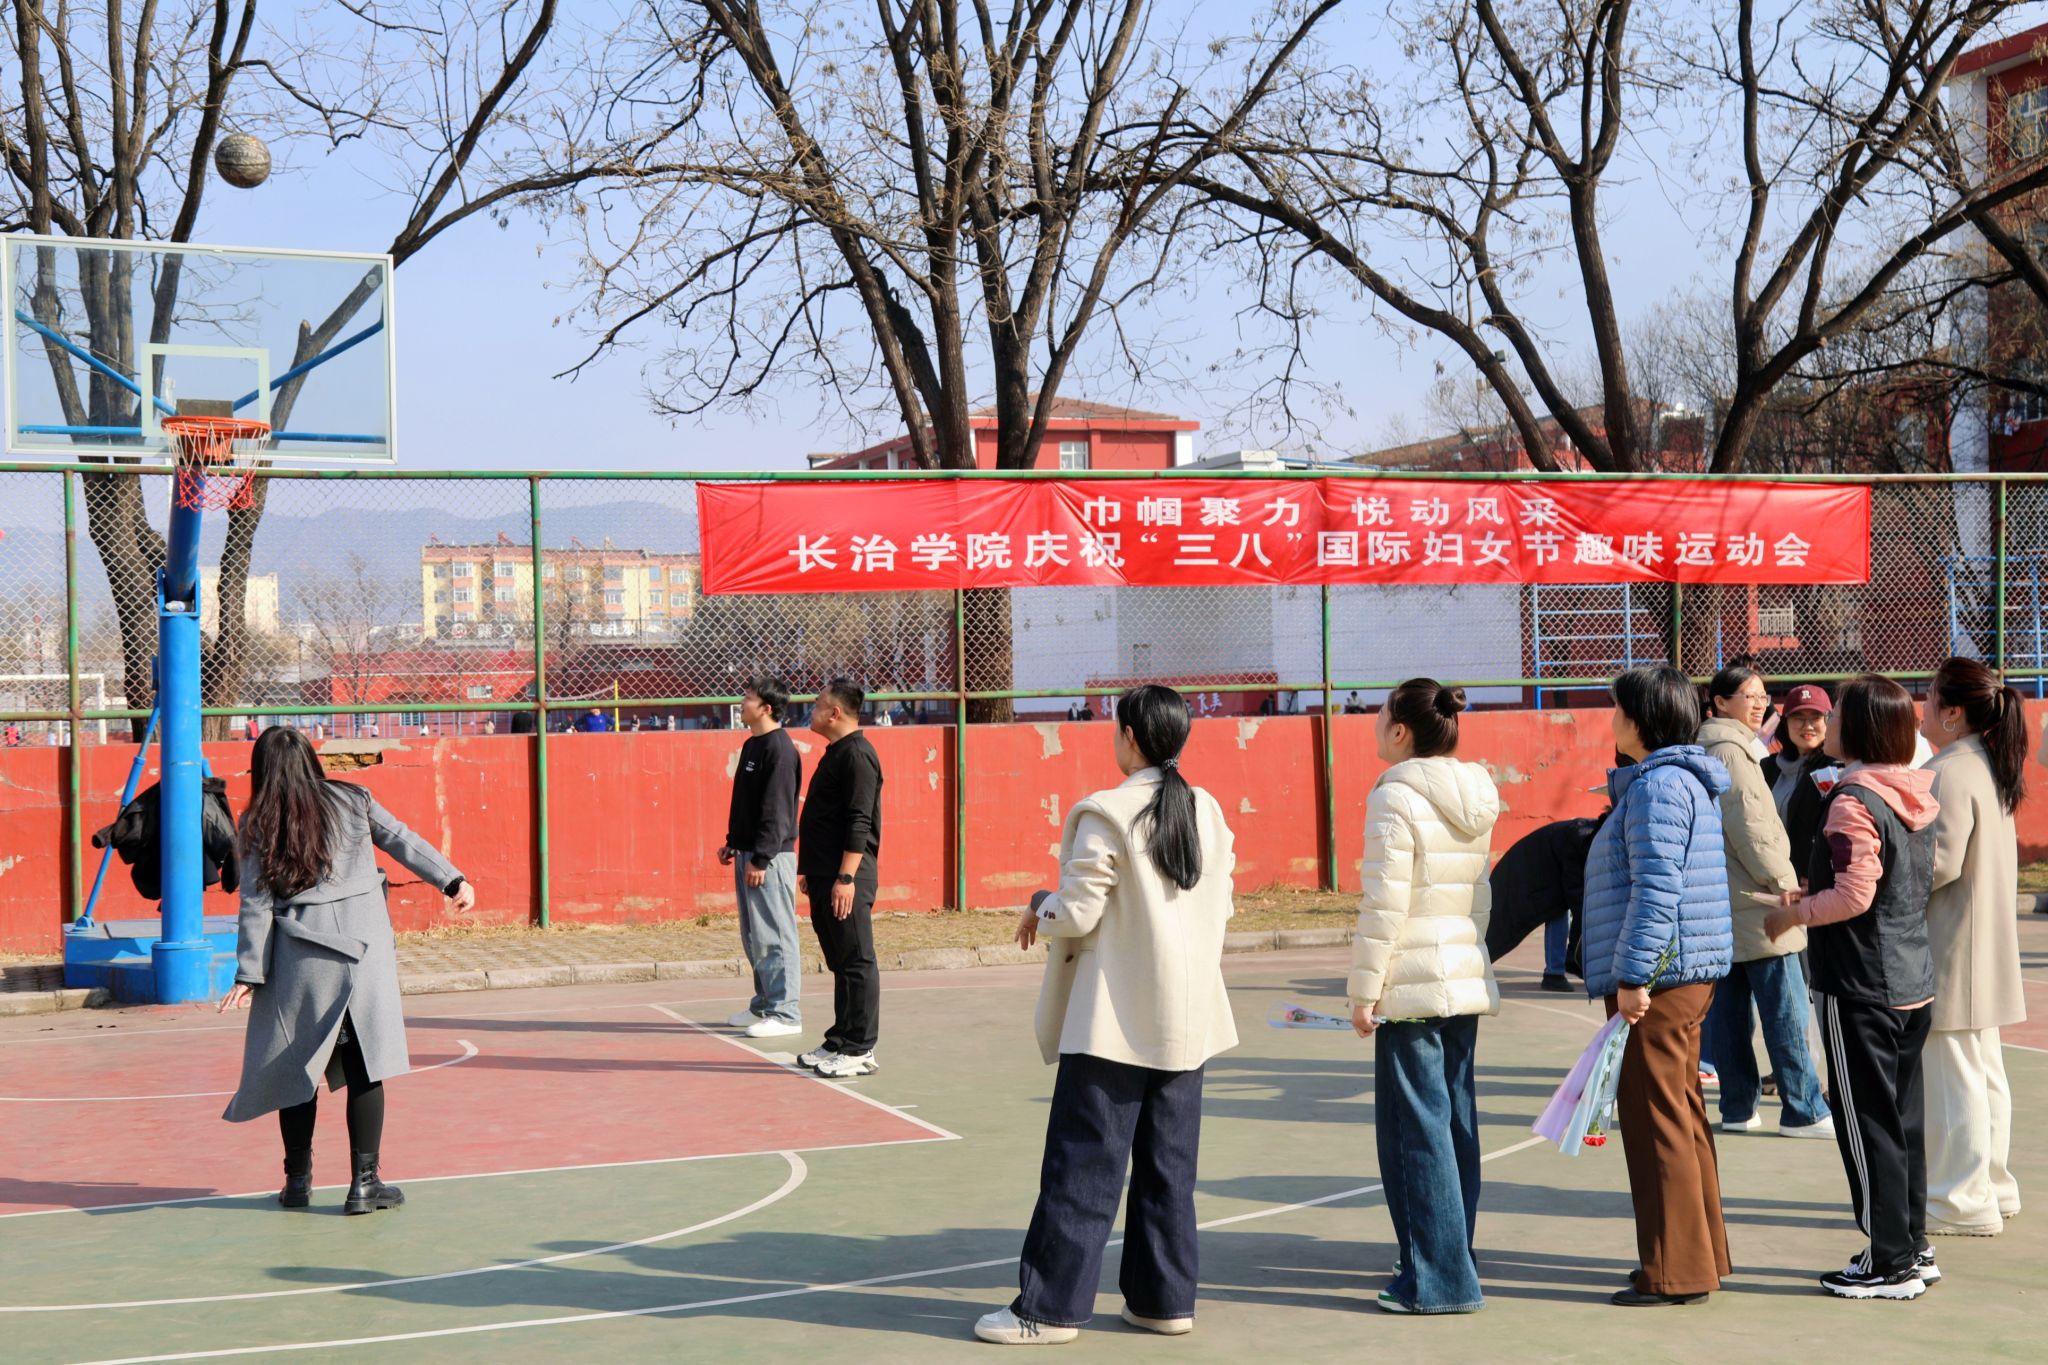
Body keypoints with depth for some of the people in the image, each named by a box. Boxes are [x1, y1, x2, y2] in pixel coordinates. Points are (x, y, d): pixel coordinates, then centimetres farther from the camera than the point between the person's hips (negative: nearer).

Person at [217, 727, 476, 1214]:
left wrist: (248, 975, 1)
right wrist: (453, 881, 8)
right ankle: (364, 1182, 1)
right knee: (364, 1067, 1)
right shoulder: (352, 801, 6)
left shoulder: (256, 828, 4)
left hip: (298, 955, 0)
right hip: (362, 945, 0)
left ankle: (298, 1180, 20)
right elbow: (403, 841, 4)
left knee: (297, 1065, 12)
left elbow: (256, 904, 0)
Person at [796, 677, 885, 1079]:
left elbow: (860, 823, -20)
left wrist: (846, 877, -24)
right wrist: (809, 869, 24)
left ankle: (859, 1050, 0)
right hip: (824, 876, 10)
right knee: (840, 962, 14)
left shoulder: (857, 755, -14)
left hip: (846, 879, -10)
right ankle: (840, 1042, 21)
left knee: (856, 963, -4)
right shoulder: (835, 754, 18)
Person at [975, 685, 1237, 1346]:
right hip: (1188, 1018, 7)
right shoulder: (1208, 812, 7)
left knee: (1083, 1164, -1)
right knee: (1169, 1165, 13)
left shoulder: (1105, 815, -14)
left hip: (1116, 1019, -7)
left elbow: (1078, 914, -14)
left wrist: (1039, 910, 6)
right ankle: (1165, 1298, 17)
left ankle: (1050, 1308, 3)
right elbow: (1221, 909, 11)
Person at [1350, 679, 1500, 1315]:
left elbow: (1384, 905, -15)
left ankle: (1439, 1279, -1)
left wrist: (1363, 990, -10)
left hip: (1413, 987, -8)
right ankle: (1452, 1260, 22)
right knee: (1456, 1120, 14)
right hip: (1467, 979, 8)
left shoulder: (1396, 797, -13)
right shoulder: (1474, 801, 11)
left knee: (1416, 1127, -3)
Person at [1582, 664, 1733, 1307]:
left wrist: (1633, 976, -22)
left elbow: (1657, 888, -22)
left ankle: (1677, 1272, 1)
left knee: (1657, 1120, -4)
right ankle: (1700, 1255, 24)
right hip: (1689, 972, 11)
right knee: (1682, 1115, 16)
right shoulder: (1685, 779, 17)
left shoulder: (1659, 783, -15)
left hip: (1658, 977, -11)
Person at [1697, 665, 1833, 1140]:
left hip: (1721, 901, 10)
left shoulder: (1712, 751, 17)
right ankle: (1803, 1112, -3)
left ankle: (1738, 1108, 12)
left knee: (1728, 1011, 9)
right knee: (1786, 1011, -6)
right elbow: (1749, 829, -17)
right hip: (1754, 904, -10)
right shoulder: (1731, 751, -12)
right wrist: (1784, 884, -10)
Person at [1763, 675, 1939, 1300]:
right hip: (1913, 983, 9)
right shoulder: (1915, 798, 9)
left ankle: (1889, 1263, 4)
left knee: (1867, 1123, -1)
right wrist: (1816, 897, 17)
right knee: (1902, 1118, 15)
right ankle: (1913, 1247, 23)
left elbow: (1854, 895, -23)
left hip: (1860, 989, -9)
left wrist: (1794, 913, -7)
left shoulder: (1853, 801, -17)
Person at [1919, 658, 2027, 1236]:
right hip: (1983, 947, 10)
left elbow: (1939, 863, -24)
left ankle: (1964, 1201, 2)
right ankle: (1992, 1185, 25)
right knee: (1985, 1073, 16)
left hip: (1949, 950, -10)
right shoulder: (1988, 768, 12)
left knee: (1952, 1077, -3)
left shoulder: (1949, 774, -19)